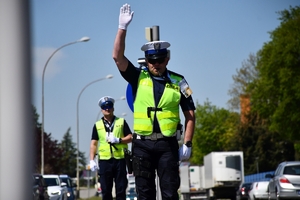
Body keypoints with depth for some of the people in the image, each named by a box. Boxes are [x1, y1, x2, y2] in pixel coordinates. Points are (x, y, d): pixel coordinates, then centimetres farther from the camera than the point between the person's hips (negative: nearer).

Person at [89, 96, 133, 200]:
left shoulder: (121, 122, 10)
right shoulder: (97, 125, 13)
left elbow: (130, 137, 7)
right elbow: (93, 144, 10)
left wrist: (118, 140, -11)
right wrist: (92, 160, 0)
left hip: (120, 159, -1)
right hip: (104, 160, 1)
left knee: (121, 189, -1)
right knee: (106, 190, 1)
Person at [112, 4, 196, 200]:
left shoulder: (178, 81, 5)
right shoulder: (138, 77, 6)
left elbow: (190, 115, 5)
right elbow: (118, 57, -6)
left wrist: (187, 144, -3)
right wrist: (123, 28, -14)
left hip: (168, 144, -1)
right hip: (142, 144, 1)